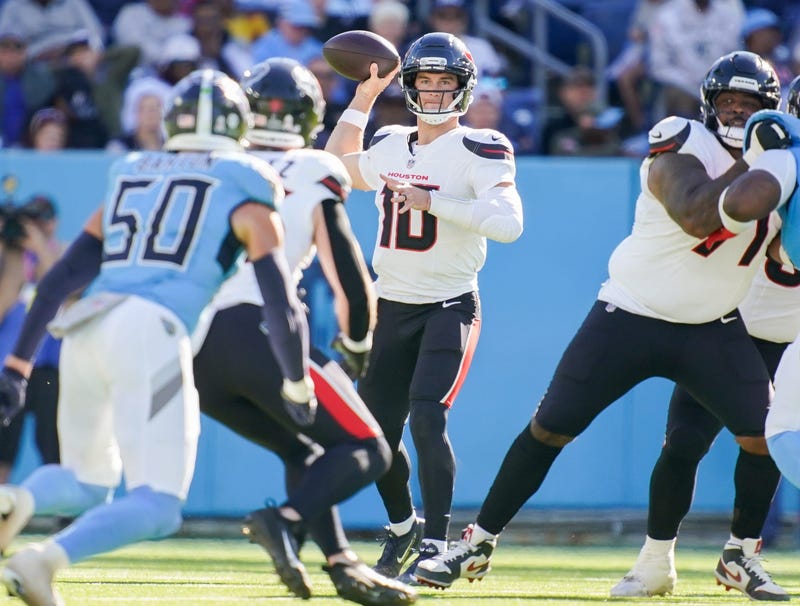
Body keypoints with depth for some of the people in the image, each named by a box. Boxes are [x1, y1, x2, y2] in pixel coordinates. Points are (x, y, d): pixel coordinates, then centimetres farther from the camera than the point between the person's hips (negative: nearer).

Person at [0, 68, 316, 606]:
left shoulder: (129, 181, 25)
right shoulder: (244, 198, 12)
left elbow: (59, 280, 18)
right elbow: (282, 307, 5)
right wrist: (297, 385, 19)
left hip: (86, 331, 5)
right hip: (152, 333, -5)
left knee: (87, 483, 23)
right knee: (155, 508, -4)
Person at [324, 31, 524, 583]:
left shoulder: (478, 151, -11)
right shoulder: (390, 146, 7)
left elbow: (509, 223, -26)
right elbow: (337, 165, 29)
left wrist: (432, 201, -27)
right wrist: (364, 98, 19)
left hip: (449, 306, -6)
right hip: (391, 305, 6)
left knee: (427, 419, -22)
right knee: (376, 429, 9)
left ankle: (435, 544, -14)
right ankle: (402, 527, 33)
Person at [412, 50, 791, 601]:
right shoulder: (681, 146, -15)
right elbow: (694, 216, -33)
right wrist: (749, 162, -35)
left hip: (714, 329, 4)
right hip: (630, 319, -4)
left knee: (764, 434, -12)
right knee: (549, 430, -2)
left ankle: (742, 556, 9)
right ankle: (477, 545, 11)